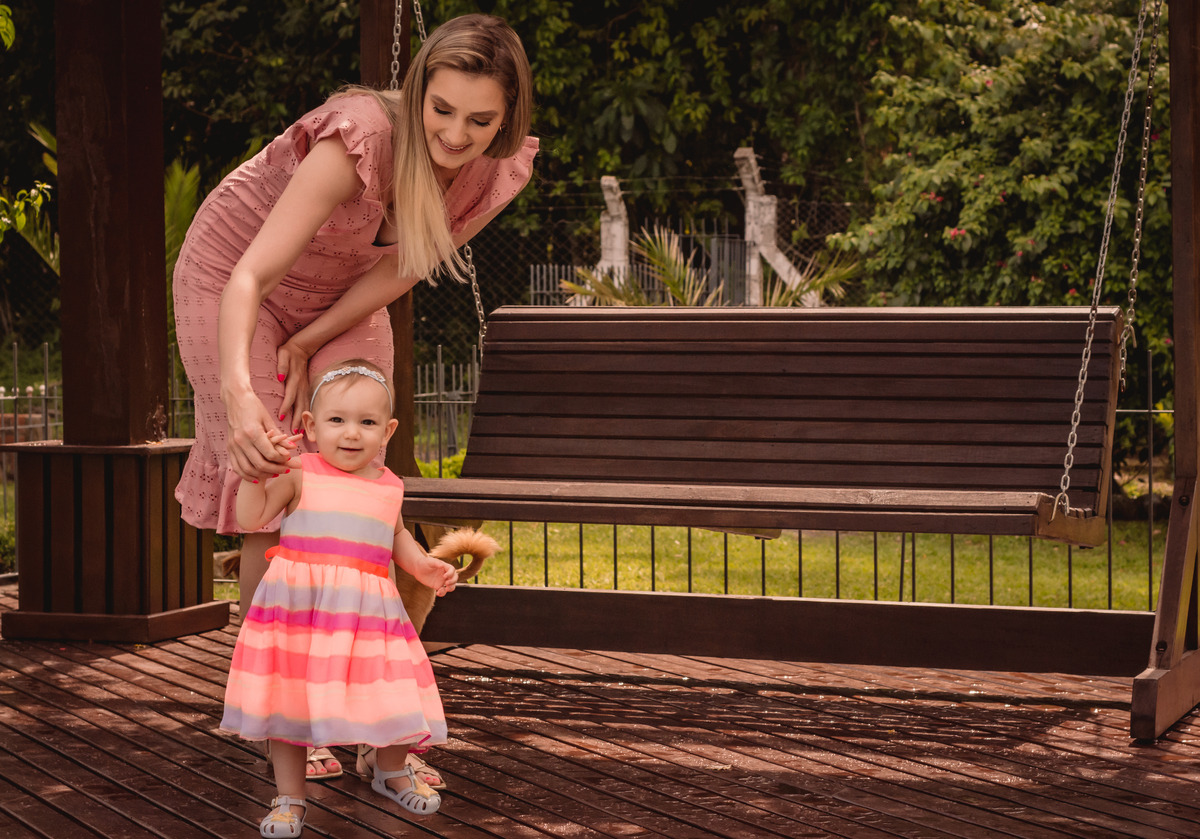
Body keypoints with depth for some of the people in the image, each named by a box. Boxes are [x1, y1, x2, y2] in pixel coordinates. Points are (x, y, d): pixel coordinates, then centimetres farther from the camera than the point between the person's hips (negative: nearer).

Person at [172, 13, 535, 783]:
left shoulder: (499, 170, -22)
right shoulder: (364, 140, -40)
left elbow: (403, 268, -10)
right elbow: (249, 279, -45)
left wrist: (307, 346, -15)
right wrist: (239, 394, -59)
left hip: (341, 301, 5)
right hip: (235, 280, -5)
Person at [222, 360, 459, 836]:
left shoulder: (388, 487, 10)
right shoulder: (299, 474, -3)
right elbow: (250, 518, -9)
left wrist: (424, 567, 13)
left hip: (366, 612, 3)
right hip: (299, 605, -3)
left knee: (391, 699, 7)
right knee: (288, 703, 1)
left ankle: (391, 773, 37)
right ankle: (289, 797, 18)